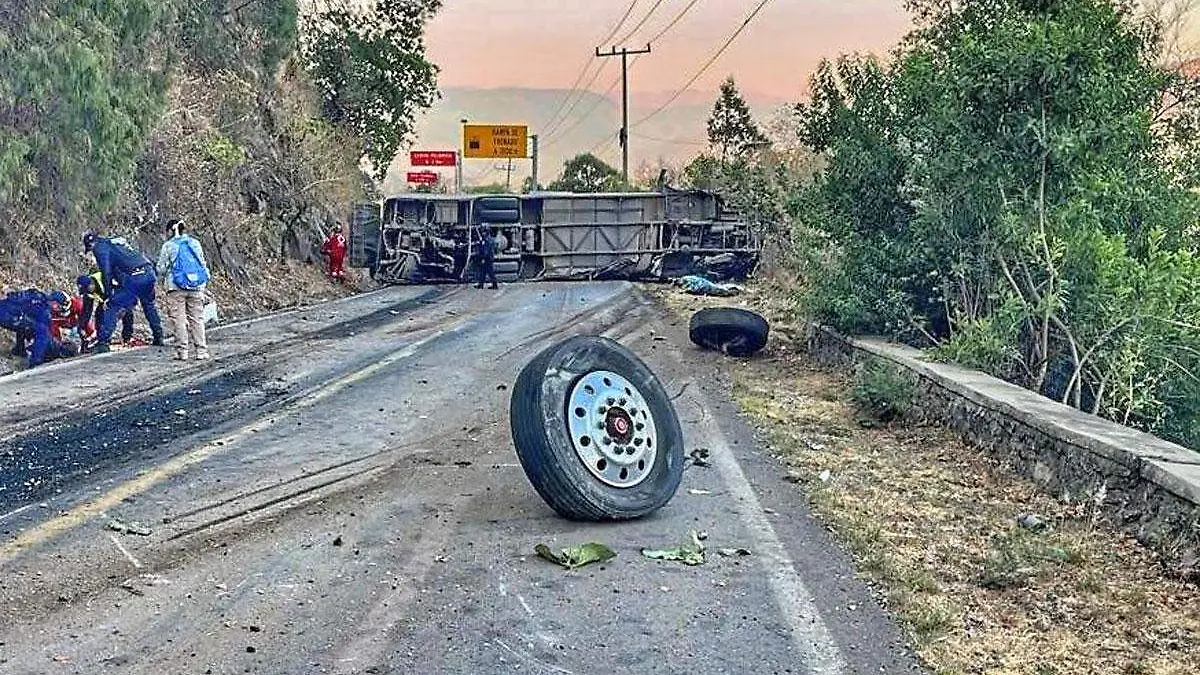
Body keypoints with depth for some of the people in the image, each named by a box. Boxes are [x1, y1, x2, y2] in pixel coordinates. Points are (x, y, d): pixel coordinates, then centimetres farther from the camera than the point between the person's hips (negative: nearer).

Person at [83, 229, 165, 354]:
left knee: (113, 308, -2)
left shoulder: (100, 247, 7)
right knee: (149, 305, 26)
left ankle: (102, 342, -8)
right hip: (149, 273, 8)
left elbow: (106, 271, -5)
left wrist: (108, 292, -2)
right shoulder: (117, 241, 32)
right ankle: (159, 338, 32)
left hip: (132, 277, -8)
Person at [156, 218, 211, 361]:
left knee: (179, 319, 1)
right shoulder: (195, 243, 8)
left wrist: (166, 276, 22)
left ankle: (182, 351, -1)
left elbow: (161, 269, 1)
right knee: (197, 318, 7)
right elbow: (203, 264, 14)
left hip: (176, 287, -3)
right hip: (197, 286, 3)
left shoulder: (168, 246, -2)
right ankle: (201, 350, 5)